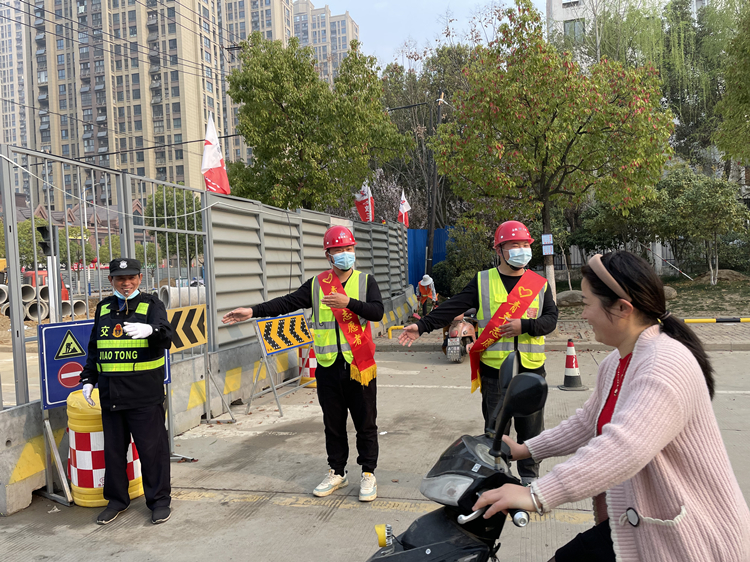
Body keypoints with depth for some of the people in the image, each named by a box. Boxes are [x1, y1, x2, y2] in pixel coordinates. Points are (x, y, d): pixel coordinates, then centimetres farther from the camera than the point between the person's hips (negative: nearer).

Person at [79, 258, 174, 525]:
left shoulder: (151, 305, -1)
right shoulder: (104, 308, 14)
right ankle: (117, 499, 29)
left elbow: (165, 338, -17)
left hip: (145, 394, -5)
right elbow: (94, 348, 22)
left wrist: (151, 330, -38)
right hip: (110, 392, 5)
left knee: (152, 447, 1)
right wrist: (88, 379, 15)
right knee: (113, 448, 13)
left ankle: (159, 499, 15)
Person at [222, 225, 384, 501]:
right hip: (328, 366, 3)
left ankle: (368, 474, 20)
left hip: (359, 366, -2)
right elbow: (288, 302, 3)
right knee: (333, 424, 13)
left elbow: (377, 311, -12)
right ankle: (337, 472, 28)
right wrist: (253, 311, -5)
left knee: (366, 423, 5)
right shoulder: (316, 285, 7)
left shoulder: (366, 281, 1)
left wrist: (348, 302, -25)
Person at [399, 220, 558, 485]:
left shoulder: (539, 283, 8)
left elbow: (551, 318, 3)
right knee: (495, 426, 7)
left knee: (531, 426, 11)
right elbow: (452, 308, -2)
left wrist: (524, 326, -15)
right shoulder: (482, 281, 3)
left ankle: (529, 476, 28)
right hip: (494, 367, -1)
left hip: (531, 367, 2)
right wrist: (422, 326, -11)